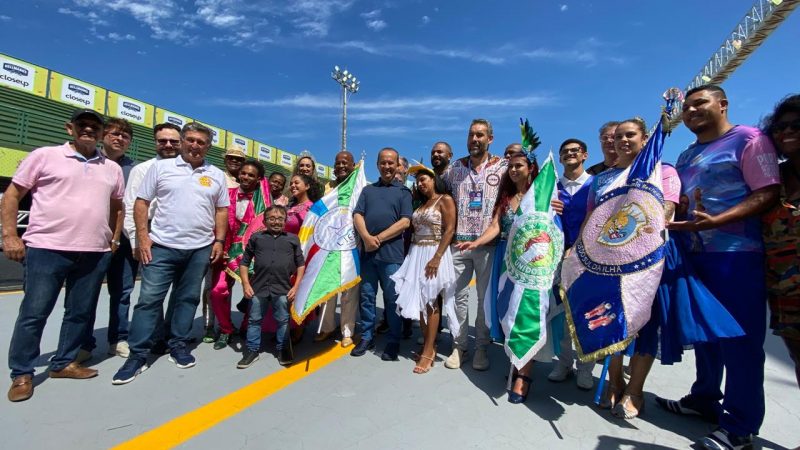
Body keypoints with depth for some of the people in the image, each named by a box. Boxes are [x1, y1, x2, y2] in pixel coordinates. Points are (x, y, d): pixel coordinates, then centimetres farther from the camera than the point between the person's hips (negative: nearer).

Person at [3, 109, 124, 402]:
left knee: (80, 313, 11)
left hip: (95, 254, 4)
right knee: (34, 314, 3)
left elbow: (117, 206, 22)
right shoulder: (44, 156, 3)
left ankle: (64, 363, 26)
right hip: (46, 249, -3)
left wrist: (113, 238, 14)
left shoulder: (112, 168, 13)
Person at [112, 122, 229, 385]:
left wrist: (219, 240, 1)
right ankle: (138, 354, 12)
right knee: (149, 299, 1)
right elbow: (141, 202, 3)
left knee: (188, 298, 11)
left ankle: (178, 346, 24)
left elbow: (222, 210, 10)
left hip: (200, 249, 2)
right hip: (162, 246, -1)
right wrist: (143, 237, -6)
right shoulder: (161, 167, 3)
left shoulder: (216, 175, 8)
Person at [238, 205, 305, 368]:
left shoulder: (292, 239, 6)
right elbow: (244, 262, 9)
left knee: (283, 320, 9)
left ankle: (284, 350, 25)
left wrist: (295, 286, 0)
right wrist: (246, 284, -1)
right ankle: (252, 350, 25)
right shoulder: (256, 238, 7)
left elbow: (301, 264, 8)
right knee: (254, 320, 10)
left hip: (283, 289, 0)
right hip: (258, 287, 1)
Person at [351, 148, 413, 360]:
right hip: (367, 252, 3)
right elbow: (357, 216, 6)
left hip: (391, 253, -3)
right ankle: (367, 338, 24)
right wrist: (367, 237, -13)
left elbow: (405, 222, -5)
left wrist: (379, 238, -11)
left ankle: (393, 343, 17)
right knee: (366, 297, 10)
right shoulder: (368, 189, 16)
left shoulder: (403, 191, 7)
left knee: (392, 299, 4)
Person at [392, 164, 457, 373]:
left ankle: (428, 351, 4)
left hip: (434, 253, -7)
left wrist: (436, 258, -21)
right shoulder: (420, 203, 19)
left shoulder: (445, 200, -4)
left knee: (431, 302, -4)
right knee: (419, 301, 7)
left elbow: (450, 230, -13)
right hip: (416, 254, 7)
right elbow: (414, 230, 16)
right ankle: (427, 344, 20)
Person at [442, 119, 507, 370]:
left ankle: (481, 347, 23)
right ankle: (458, 346, 22)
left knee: (486, 297, 7)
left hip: (488, 244, -2)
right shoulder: (455, 168, 9)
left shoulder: (502, 167, 2)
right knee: (458, 296, 8)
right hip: (458, 243, 2)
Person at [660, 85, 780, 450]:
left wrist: (716, 221, -24)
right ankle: (705, 398, 31)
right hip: (695, 253, 7)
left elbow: (768, 192, -13)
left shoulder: (749, 139, -3)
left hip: (737, 254, -7)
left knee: (739, 337, 0)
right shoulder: (686, 156, 18)